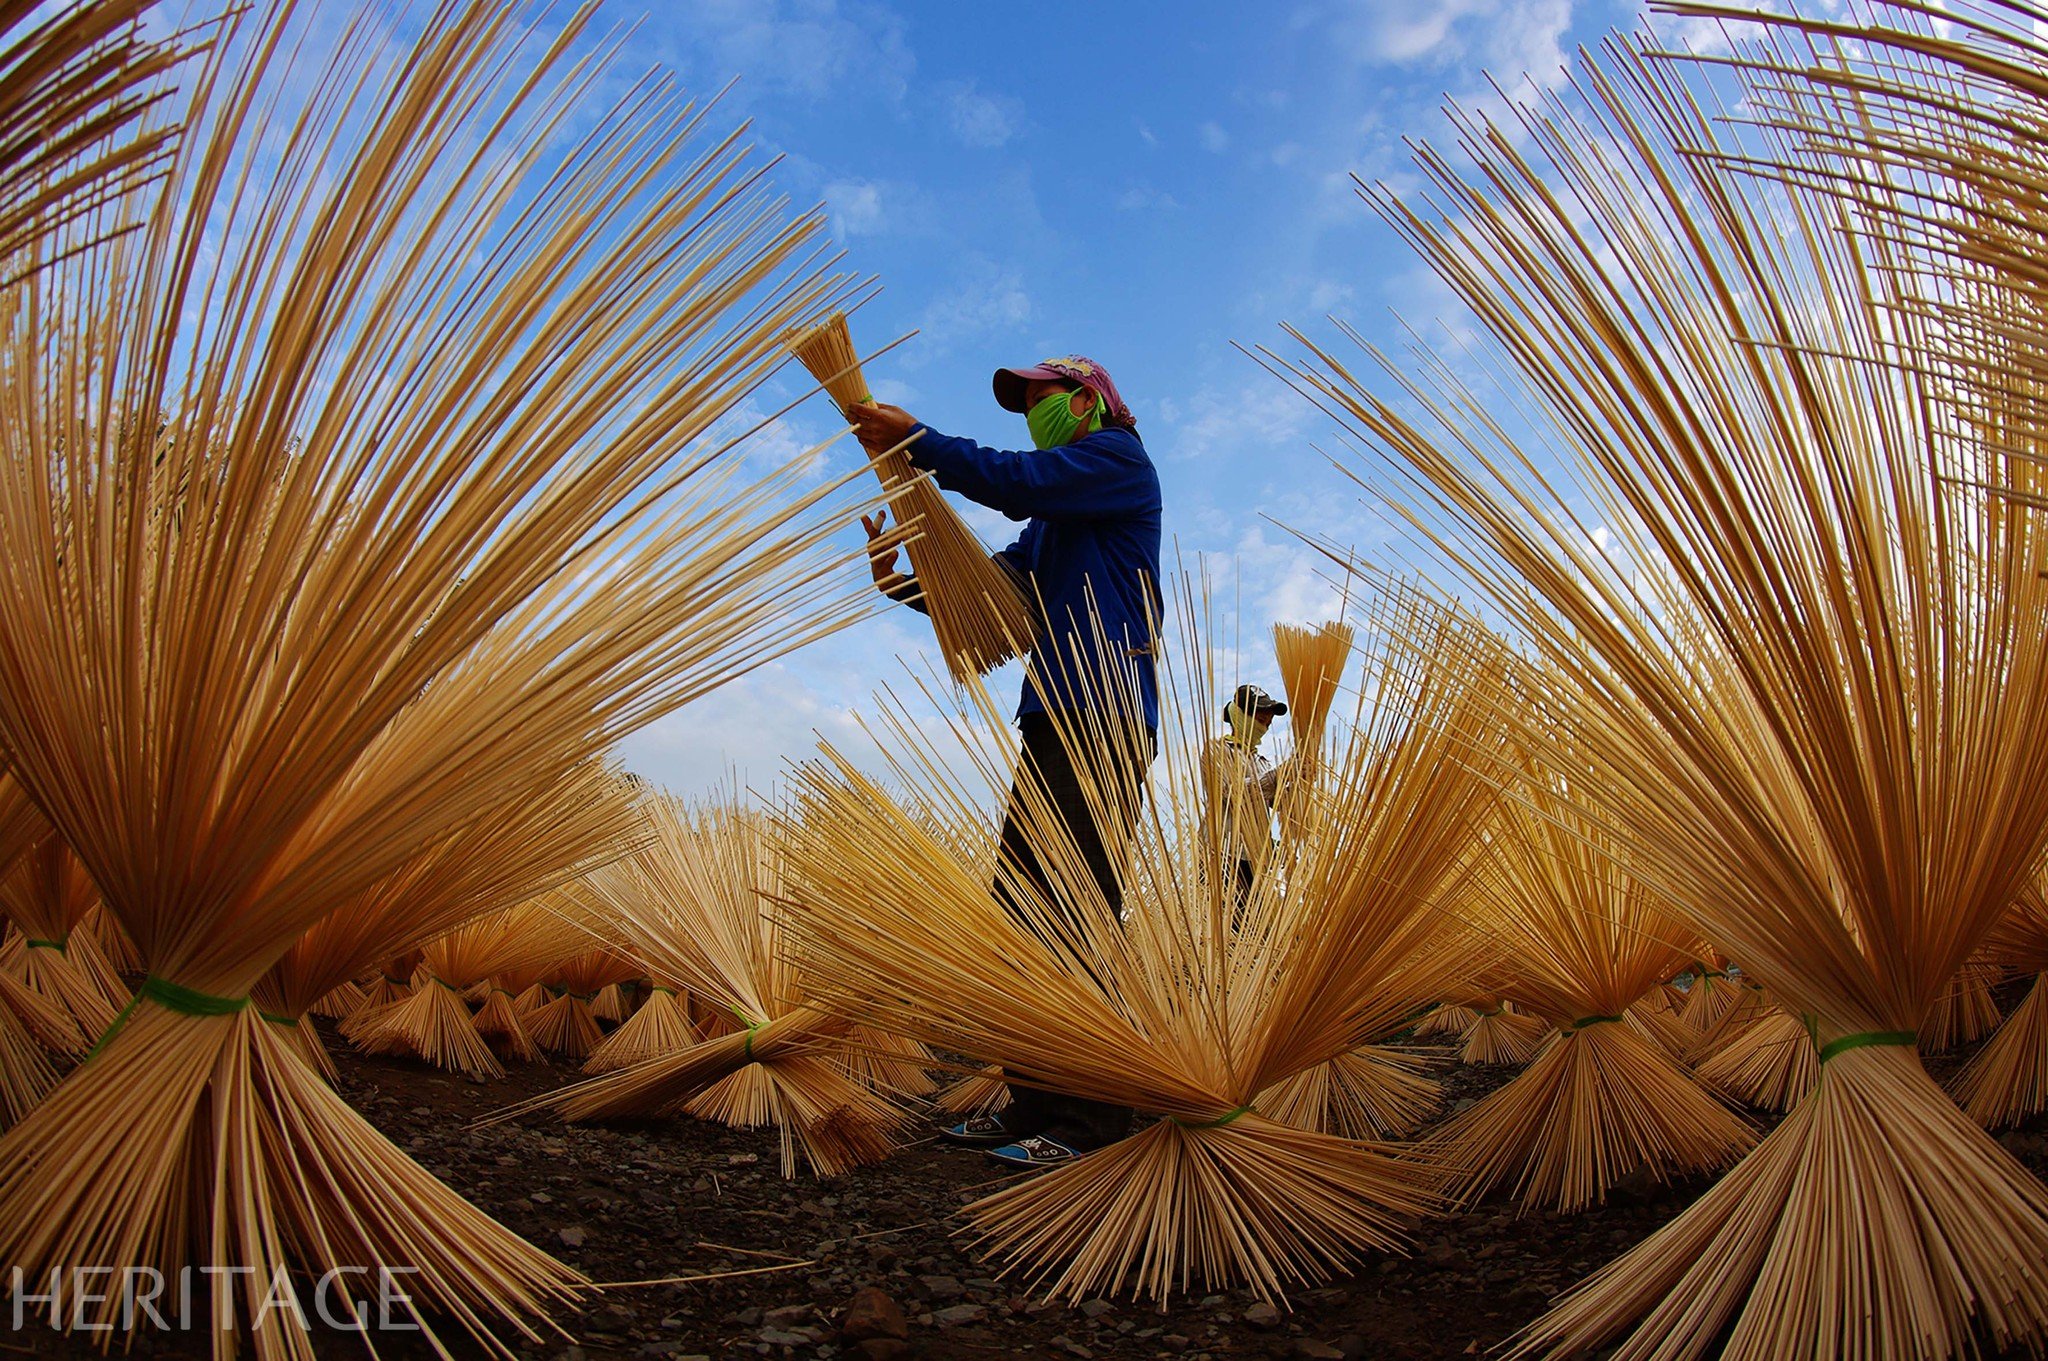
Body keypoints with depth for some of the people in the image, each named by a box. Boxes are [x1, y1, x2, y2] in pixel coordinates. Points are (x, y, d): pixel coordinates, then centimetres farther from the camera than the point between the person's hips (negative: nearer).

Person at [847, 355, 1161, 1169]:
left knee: (1080, 915, -13)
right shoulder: (1052, 519, 30)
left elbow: (1015, 481, -12)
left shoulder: (1119, 456, 4)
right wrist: (901, 582, 7)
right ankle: (1037, 1105, 11)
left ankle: (1093, 1121, -9)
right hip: (1055, 720, 9)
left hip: (1103, 716, -9)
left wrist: (916, 440, -5)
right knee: (1019, 908, 5)